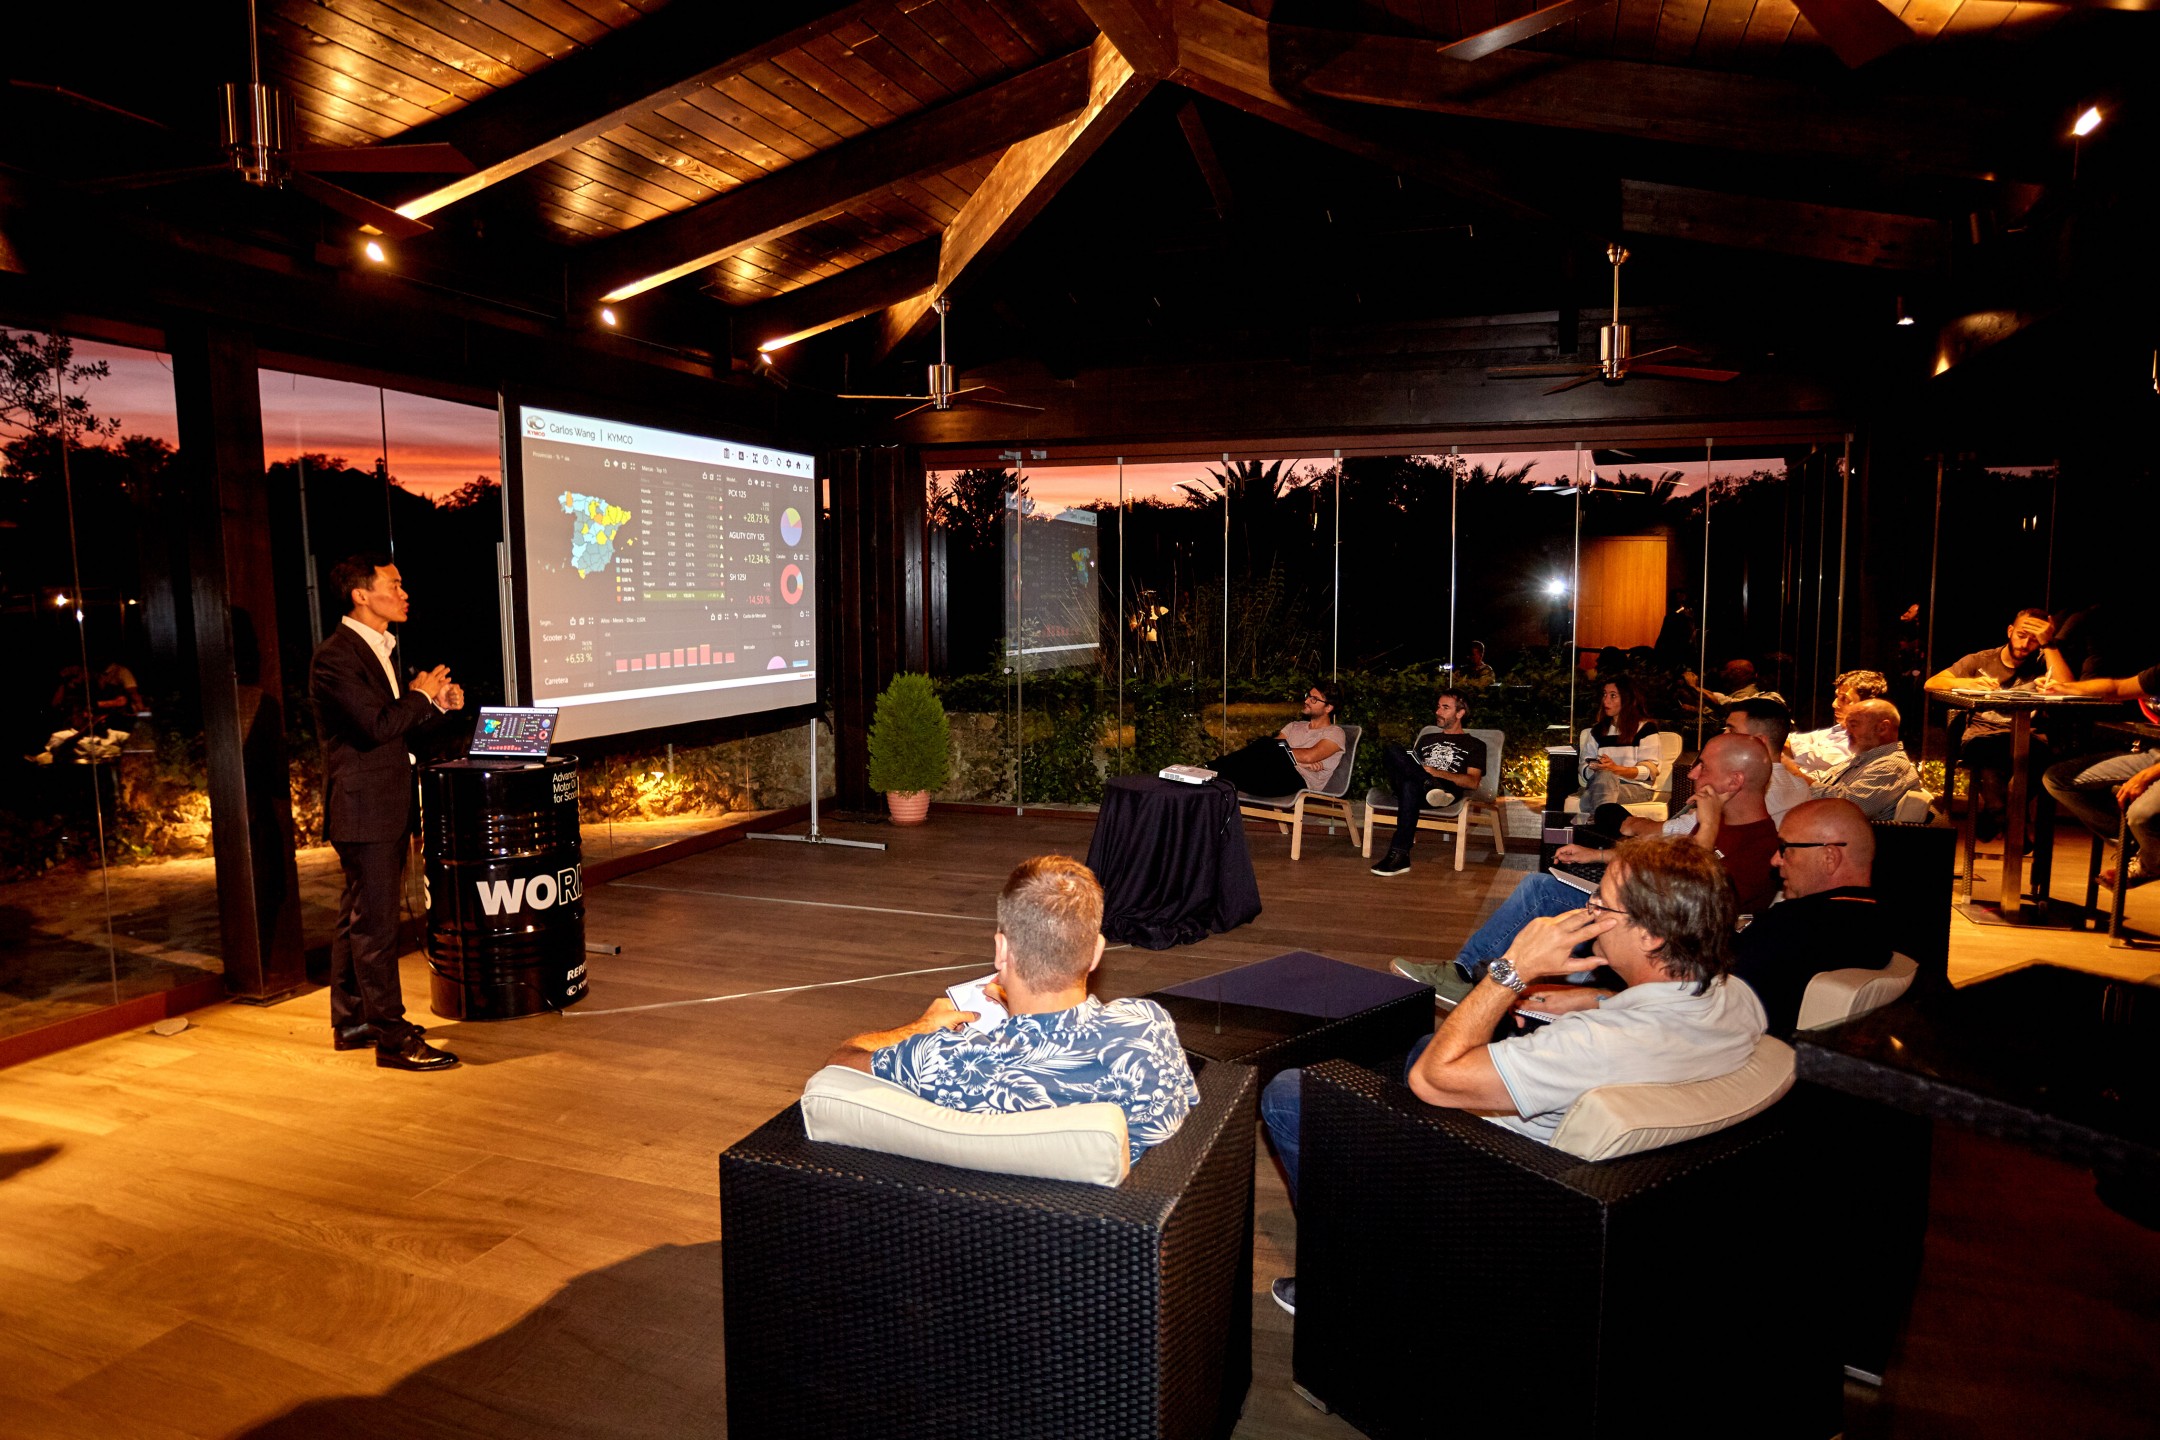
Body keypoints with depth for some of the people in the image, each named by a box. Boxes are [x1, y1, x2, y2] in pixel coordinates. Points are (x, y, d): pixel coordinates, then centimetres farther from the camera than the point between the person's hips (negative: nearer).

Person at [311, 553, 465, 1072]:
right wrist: (421, 695, -9)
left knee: (357, 918, 17)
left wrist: (439, 705, 2)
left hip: (387, 806, 10)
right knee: (375, 923, -5)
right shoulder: (335, 656, -15)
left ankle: (352, 1021, 28)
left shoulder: (380, 649, 16)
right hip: (364, 808, -10)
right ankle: (392, 1037, 0)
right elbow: (377, 726, -23)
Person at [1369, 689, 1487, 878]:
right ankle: (1433, 786, -42)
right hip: (1414, 791, 4)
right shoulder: (1426, 738, 38)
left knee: (1411, 786, -40)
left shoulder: (1474, 745, 22)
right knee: (1392, 751, -25)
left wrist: (1436, 772, -9)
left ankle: (1399, 855, -46)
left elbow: (1473, 782, 5)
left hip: (1450, 790, -4)